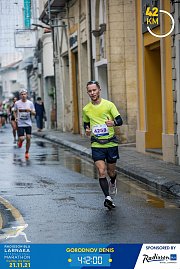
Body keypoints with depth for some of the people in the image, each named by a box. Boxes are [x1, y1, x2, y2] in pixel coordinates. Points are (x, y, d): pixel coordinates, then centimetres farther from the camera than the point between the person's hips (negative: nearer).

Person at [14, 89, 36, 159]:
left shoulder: (30, 103, -1)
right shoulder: (17, 103, -1)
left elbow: (34, 113, 2)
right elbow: (15, 111, 15)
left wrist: (30, 110, -18)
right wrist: (16, 117, -2)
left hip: (28, 123, 1)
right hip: (20, 124, -1)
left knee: (28, 138, -2)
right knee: (21, 138, -11)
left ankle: (27, 152, 16)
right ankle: (20, 141, 28)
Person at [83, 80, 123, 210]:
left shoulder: (109, 105, -3)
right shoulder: (86, 109, 5)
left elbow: (120, 120, -5)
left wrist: (113, 123, -28)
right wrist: (87, 130, -2)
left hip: (111, 143, -1)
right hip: (97, 145, 1)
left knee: (111, 171, 12)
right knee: (101, 171, -13)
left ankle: (113, 183, 46)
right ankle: (108, 198, -12)